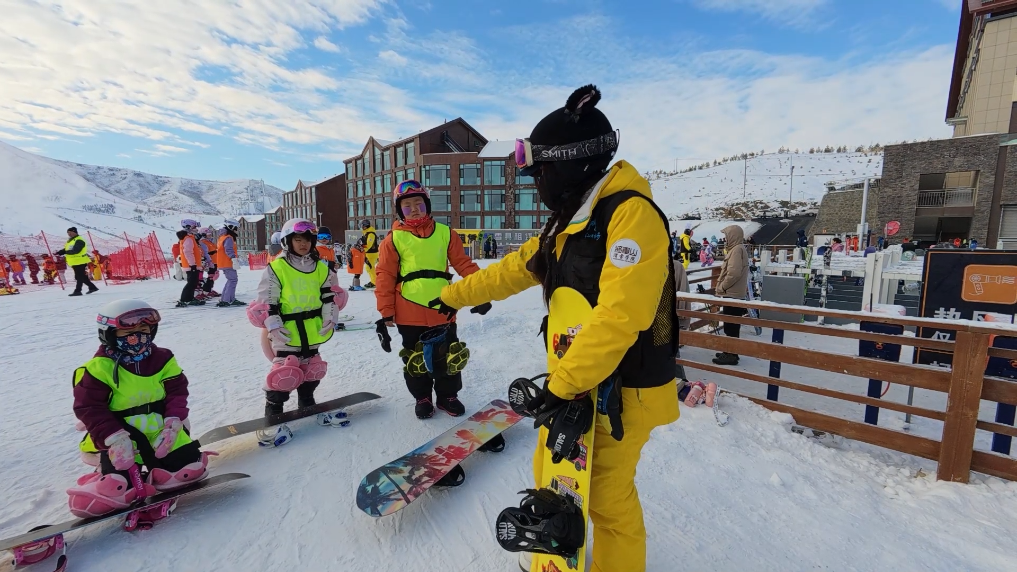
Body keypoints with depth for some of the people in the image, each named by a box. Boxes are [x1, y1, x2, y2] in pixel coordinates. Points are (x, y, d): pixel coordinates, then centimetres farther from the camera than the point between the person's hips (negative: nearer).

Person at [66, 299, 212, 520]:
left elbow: (177, 392, -1)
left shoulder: (162, 359, 0)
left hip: (160, 432, 4)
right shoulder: (99, 368, -12)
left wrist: (173, 423, -16)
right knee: (117, 487, -16)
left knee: (191, 464, -4)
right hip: (122, 438, -3)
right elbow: (89, 408, -12)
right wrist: (114, 438, -23)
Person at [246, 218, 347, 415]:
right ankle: (273, 412, 14)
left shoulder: (321, 268, 5)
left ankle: (307, 404, 36)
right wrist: (273, 325, -16)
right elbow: (265, 301, -7)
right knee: (284, 373, -4)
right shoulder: (276, 268, -7)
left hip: (312, 331, 5)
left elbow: (331, 296, 10)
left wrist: (330, 318, -2)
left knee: (311, 371, 17)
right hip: (287, 332, -5)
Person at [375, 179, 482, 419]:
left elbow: (463, 264, 4)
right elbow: (385, 276, -2)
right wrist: (386, 311, -5)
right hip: (409, 313, -1)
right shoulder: (394, 238, -2)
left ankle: (447, 395, 33)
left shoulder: (444, 233, 3)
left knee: (448, 356, 13)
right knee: (415, 359, 14)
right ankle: (422, 398, 34)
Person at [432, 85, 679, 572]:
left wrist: (563, 384, -26)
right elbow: (517, 268, 15)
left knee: (606, 494, 7)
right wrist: (454, 295, 22)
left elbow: (620, 315, -29)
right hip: (576, 380, 9)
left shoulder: (631, 213, -21)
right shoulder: (571, 219, 8)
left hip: (622, 388, -8)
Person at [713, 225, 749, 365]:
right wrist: (722, 286, 13)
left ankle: (731, 355, 2)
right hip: (734, 293, 10)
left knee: (731, 326, -4)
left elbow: (734, 273, -26)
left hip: (732, 294, -10)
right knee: (731, 325, 17)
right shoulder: (736, 249, 15)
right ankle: (730, 352, 26)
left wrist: (722, 287, -15)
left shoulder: (737, 250, -16)